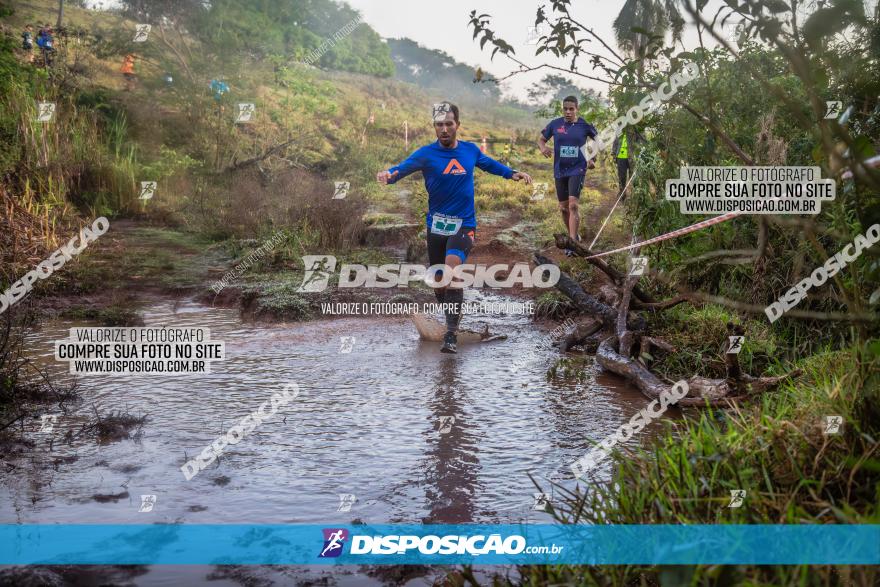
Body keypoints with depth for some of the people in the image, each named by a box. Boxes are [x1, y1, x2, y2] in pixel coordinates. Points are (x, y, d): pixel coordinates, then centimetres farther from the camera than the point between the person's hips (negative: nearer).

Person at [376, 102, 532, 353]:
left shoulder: (470, 150, 0)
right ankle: (452, 316, 39)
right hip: (436, 225, 1)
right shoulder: (426, 153, -8)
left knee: (451, 268, -25)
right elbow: (404, 167, -25)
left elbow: (489, 164, 21)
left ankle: (452, 334, -21)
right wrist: (388, 174, -46)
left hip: (464, 224, -1)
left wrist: (513, 174, 12)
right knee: (438, 280, 10)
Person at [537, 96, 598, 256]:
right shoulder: (555, 124, -1)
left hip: (577, 169, -3)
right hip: (560, 171, 3)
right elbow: (541, 139, 9)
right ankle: (573, 235, 32)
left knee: (573, 204, -18)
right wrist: (543, 147, -13)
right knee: (563, 207, 12)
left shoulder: (584, 125, -4)